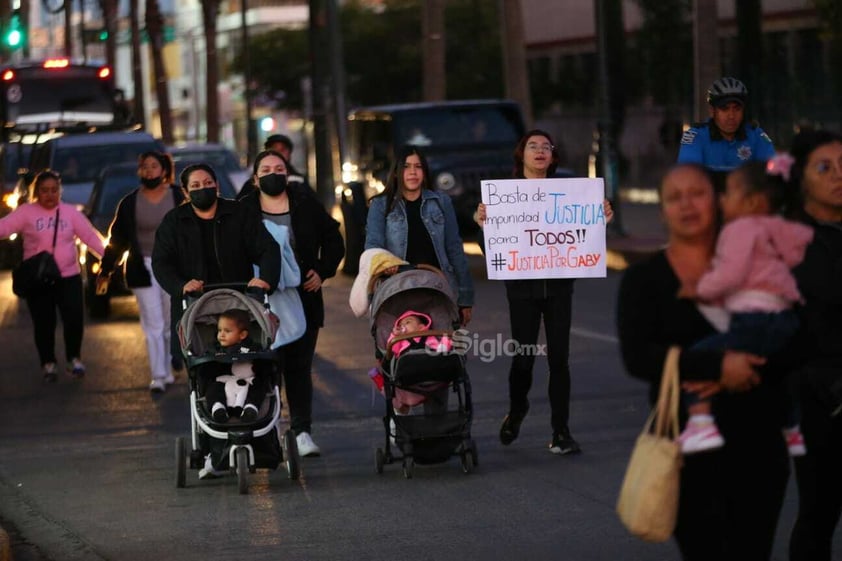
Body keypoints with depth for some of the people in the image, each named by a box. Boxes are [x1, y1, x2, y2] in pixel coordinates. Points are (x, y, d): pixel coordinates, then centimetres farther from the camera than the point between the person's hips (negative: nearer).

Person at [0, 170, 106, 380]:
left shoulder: (70, 212, 5)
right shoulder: (26, 212, -1)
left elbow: (90, 236, 3)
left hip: (68, 276, 1)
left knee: (74, 319, -6)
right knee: (43, 324, 4)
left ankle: (74, 358, 17)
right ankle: (48, 363, 22)